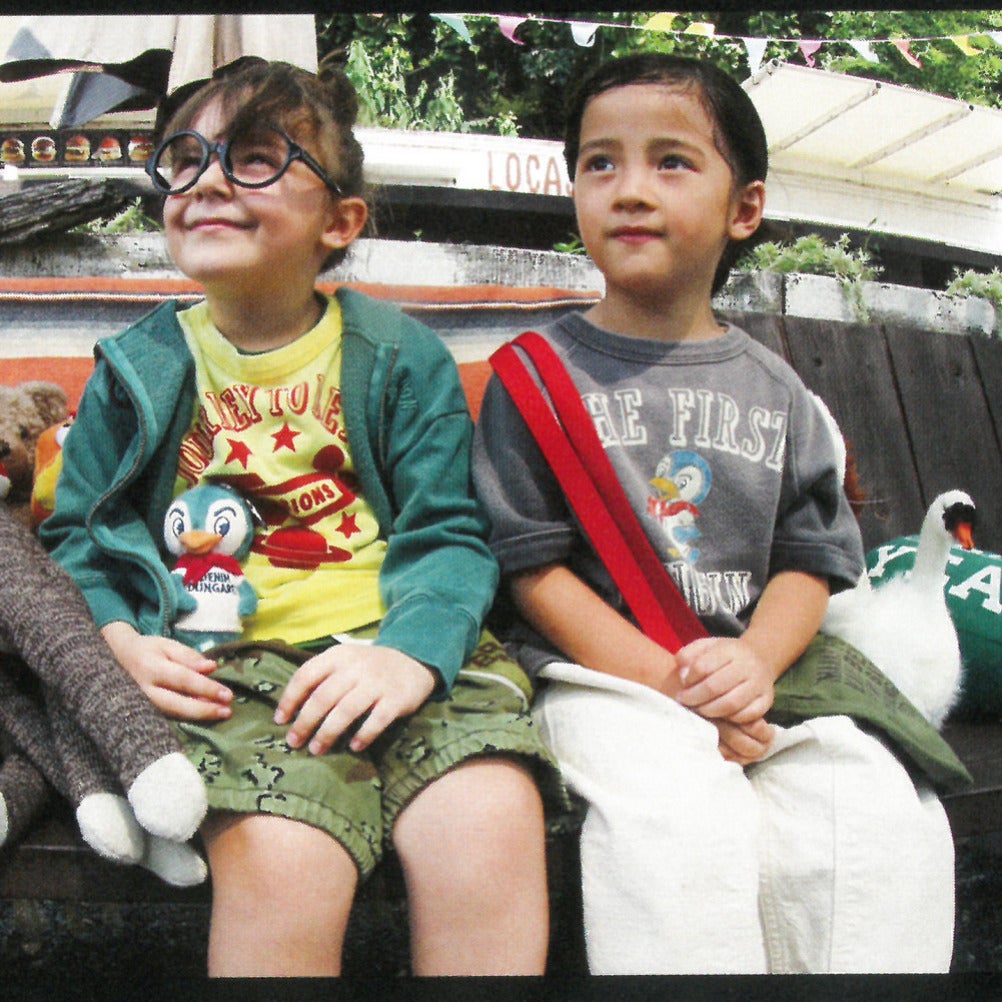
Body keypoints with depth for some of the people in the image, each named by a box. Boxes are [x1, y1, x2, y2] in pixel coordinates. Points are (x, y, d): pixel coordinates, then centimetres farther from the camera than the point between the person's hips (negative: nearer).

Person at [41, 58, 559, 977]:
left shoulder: (404, 357, 10)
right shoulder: (137, 369, 16)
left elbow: (450, 534, 4)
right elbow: (76, 538, 18)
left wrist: (411, 652, -17)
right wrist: (122, 645, -3)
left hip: (392, 639, 0)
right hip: (228, 663, 0)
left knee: (489, 821, -29)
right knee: (282, 858, -30)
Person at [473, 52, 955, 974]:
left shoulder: (773, 389, 13)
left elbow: (814, 554, 10)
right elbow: (531, 562, -3)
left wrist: (756, 661, -12)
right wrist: (666, 679, -13)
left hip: (756, 678, 4)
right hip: (602, 673, -3)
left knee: (891, 823, -20)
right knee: (682, 826, -32)